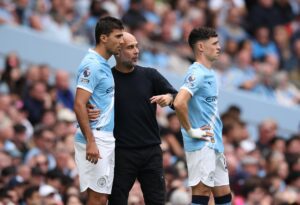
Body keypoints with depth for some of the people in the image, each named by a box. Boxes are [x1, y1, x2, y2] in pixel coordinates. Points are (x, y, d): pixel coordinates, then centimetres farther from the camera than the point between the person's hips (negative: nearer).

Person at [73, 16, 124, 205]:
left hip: (107, 139, 9)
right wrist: (91, 142, -24)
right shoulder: (92, 65, -14)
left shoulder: (104, 65, 15)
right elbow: (79, 105, -20)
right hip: (95, 141, -9)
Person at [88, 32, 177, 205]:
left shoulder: (150, 75, 6)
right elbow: (84, 107, 1)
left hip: (151, 150, 2)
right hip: (121, 152, -2)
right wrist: (89, 113, -22)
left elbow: (177, 97, 5)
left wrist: (168, 98, -18)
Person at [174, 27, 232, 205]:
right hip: (202, 145, -10)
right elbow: (179, 103, -30)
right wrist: (190, 131, -20)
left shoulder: (210, 73, 15)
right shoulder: (197, 73, -15)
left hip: (215, 144, 10)